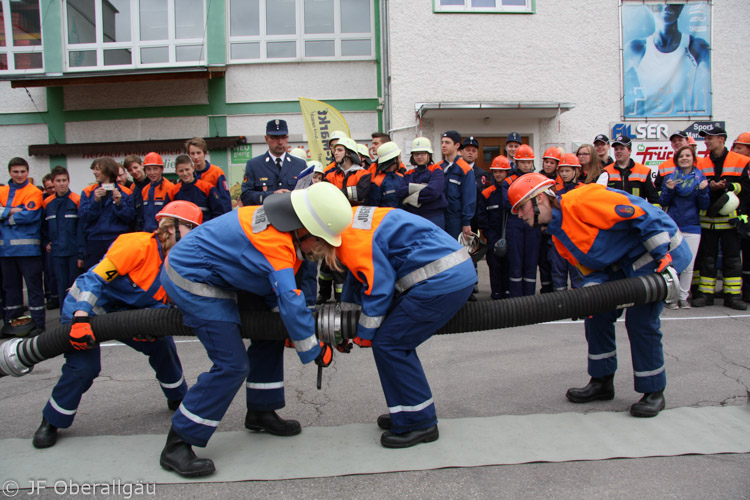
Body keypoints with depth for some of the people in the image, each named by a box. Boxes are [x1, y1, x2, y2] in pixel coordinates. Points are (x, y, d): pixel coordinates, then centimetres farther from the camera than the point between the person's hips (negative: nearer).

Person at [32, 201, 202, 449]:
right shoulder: (141, 245, -27)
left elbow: (159, 303, -3)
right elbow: (95, 278, -29)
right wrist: (81, 319, -37)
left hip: (122, 310, 7)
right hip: (84, 307, -7)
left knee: (161, 343, 0)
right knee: (84, 366, -18)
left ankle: (178, 398, 21)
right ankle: (51, 421, 8)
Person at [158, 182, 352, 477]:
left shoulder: (282, 225, -2)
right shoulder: (275, 243, -31)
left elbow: (273, 285, 8)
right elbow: (290, 300, -31)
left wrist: (286, 325, 3)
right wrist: (314, 350, -18)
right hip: (192, 282, -10)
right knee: (232, 365, -13)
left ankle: (260, 412, 27)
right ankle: (176, 445, -3)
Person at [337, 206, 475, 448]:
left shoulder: (353, 239, -15)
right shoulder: (351, 220, 16)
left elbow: (379, 289, -14)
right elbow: (359, 276, 26)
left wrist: (364, 334, 1)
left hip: (442, 281, -10)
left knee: (387, 343, -3)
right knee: (397, 341, 16)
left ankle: (418, 423, 7)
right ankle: (407, 412, 26)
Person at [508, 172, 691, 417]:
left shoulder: (578, 201, -26)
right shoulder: (558, 235, 5)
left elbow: (642, 214, -26)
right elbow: (592, 269, 5)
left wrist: (664, 256, -24)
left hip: (660, 253, -9)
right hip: (622, 265, 9)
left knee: (640, 321, -10)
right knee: (597, 315, 6)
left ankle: (654, 392, 8)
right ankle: (602, 381, 21)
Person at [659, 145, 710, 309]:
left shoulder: (701, 178, 6)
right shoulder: (670, 177, 4)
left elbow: (704, 206, 3)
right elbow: (663, 203, 1)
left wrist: (702, 191, -14)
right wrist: (669, 190, -15)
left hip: (692, 227, 1)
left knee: (688, 265, 2)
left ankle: (683, 297, 14)